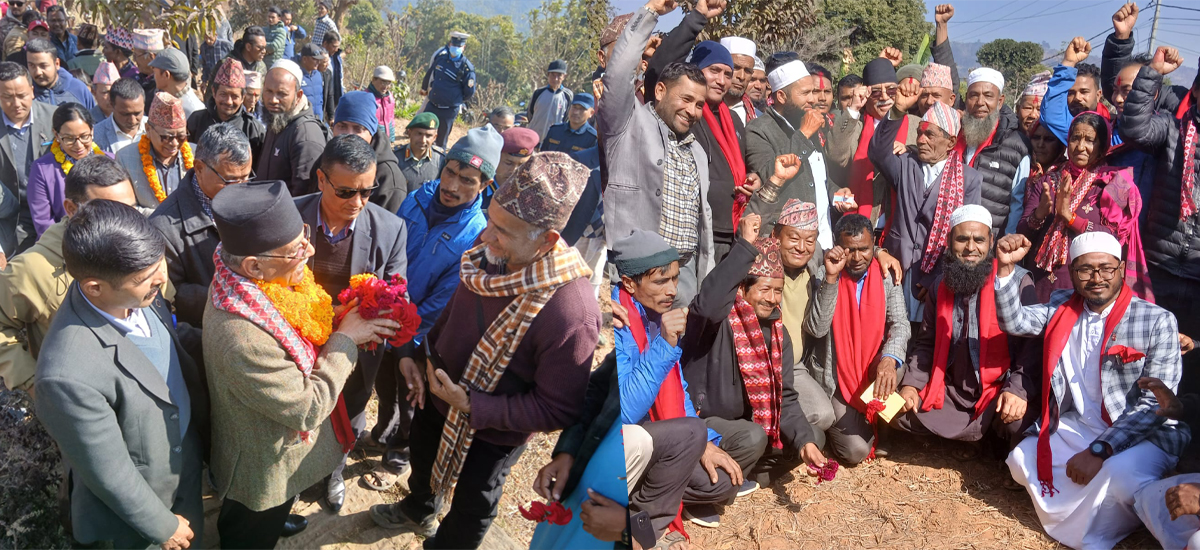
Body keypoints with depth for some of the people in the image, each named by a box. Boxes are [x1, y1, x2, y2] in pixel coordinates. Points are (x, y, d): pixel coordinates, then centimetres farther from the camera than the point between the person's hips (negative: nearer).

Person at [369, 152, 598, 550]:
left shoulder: (572, 313, -39)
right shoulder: (490, 254, -19)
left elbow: (558, 410, -30)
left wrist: (472, 406, -29)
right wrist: (422, 355, -5)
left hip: (491, 431, -6)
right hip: (438, 393, 7)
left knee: (472, 504, 22)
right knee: (422, 456, 34)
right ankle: (418, 510, 68)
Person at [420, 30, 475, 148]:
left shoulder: (467, 67, -14)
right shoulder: (440, 56, 1)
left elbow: (469, 93, -5)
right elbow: (429, 73, 20)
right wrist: (424, 88, 32)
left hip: (449, 111, -5)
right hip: (431, 106, 5)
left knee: (441, 142, 6)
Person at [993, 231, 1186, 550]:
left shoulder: (1157, 321, -10)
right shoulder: (1061, 307, 6)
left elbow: (1156, 403, -15)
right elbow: (1013, 323, -5)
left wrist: (1099, 450, -24)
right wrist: (1006, 267, -19)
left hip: (1143, 435, -4)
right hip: (1074, 429, 5)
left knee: (1118, 473, -35)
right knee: (1021, 462, -19)